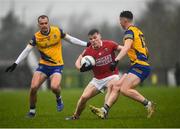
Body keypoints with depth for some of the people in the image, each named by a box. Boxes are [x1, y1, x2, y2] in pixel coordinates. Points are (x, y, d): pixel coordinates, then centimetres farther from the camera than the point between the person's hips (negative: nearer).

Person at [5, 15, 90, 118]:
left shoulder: (57, 31, -5)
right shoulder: (36, 37, -5)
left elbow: (70, 39, 7)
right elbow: (27, 50, -5)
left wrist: (86, 44, 6)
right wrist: (15, 64, -13)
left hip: (57, 66, -2)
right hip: (43, 65, 2)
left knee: (54, 87, -26)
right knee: (33, 87, -12)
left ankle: (59, 99, 9)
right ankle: (32, 111, 10)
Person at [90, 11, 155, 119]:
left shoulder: (130, 31, -8)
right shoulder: (138, 31, 21)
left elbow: (126, 47, -27)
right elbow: (146, 51, 28)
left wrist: (116, 60, -38)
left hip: (140, 66, -10)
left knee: (125, 89, -23)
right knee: (116, 86, 3)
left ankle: (148, 104, -16)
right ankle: (104, 111, -3)